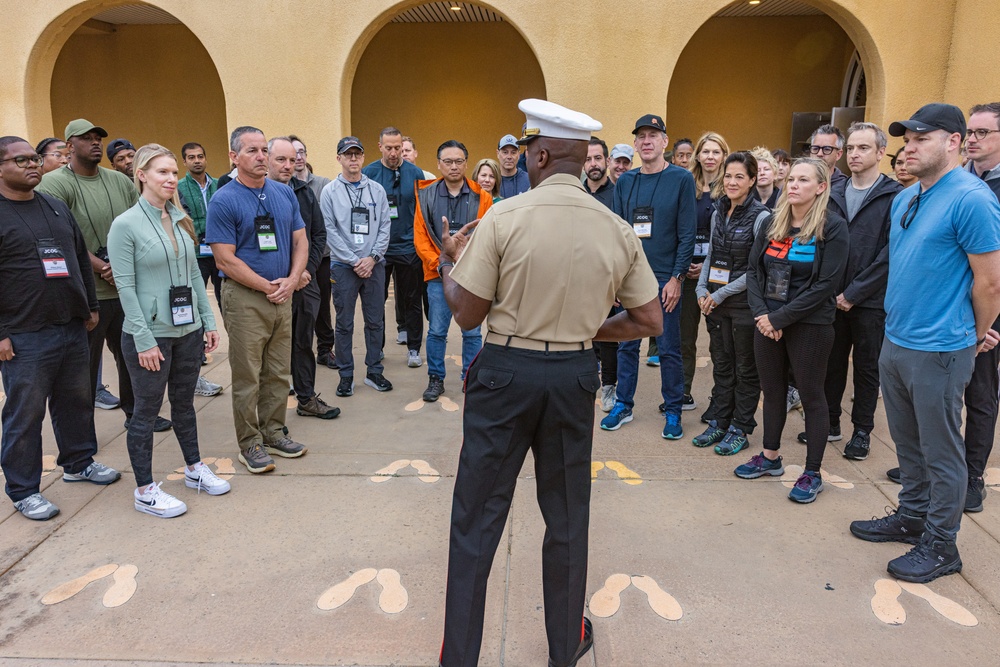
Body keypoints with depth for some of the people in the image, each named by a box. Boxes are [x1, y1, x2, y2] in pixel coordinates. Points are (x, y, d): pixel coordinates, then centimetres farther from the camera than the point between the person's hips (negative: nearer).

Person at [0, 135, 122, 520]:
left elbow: (80, 258, 20)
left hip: (72, 328, 6)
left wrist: (90, 306, 17)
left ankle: (78, 463, 35)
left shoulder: (56, 207, 13)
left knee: (76, 400, 16)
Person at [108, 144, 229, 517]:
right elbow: (126, 287, -13)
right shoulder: (125, 225, -10)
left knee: (184, 403, 18)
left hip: (188, 330, 6)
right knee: (147, 410, 5)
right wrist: (144, 340, -15)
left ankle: (194, 469, 33)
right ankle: (145, 491, 17)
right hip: (150, 334, -5)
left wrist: (208, 321, 8)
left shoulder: (181, 220, 7)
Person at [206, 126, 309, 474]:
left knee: (279, 372, 13)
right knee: (247, 376, 2)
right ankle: (250, 444, 15)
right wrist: (268, 286, -12)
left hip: (283, 296, 6)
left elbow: (300, 240, 10)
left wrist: (291, 280, -5)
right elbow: (226, 260, -12)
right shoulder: (223, 201, -9)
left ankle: (273, 432, 27)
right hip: (245, 298, -5)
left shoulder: (285, 193, 8)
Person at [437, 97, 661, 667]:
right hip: (575, 377, 3)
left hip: (506, 371, -3)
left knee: (477, 518, 10)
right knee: (567, 517, 19)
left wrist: (448, 258, 8)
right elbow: (649, 322, 1)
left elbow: (467, 314, -9)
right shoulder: (617, 229, -2)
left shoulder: (503, 218, -12)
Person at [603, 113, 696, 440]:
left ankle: (673, 412, 18)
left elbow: (687, 233, -6)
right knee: (627, 345, 10)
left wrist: (677, 278, -12)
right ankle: (623, 405, 23)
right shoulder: (624, 181, 8)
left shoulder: (682, 179, -4)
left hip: (665, 279, -3)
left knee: (669, 348, 4)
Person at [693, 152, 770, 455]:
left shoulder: (761, 216, -10)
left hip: (744, 302, -6)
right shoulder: (718, 211, 9)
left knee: (745, 369, 6)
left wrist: (722, 293, -13)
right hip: (714, 302, 6)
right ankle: (718, 422, 25)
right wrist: (702, 288, 3)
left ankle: (740, 429, 17)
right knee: (721, 364, 14)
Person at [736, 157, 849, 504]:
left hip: (810, 326, -5)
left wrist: (780, 318, -17)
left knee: (811, 396, 5)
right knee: (772, 391, 15)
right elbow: (753, 271, 6)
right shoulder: (772, 225, 8)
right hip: (767, 324, 6)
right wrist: (761, 313, -9)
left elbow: (825, 285, -16)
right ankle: (771, 457, 32)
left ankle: (813, 473, 17)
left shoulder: (833, 228, -9)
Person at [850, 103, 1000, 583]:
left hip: (938, 350, -8)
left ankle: (941, 544, 20)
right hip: (895, 342, 8)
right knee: (907, 441, 20)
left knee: (941, 451, 6)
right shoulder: (905, 199, 10)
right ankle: (913, 516, 37)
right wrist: (898, 323, 14)